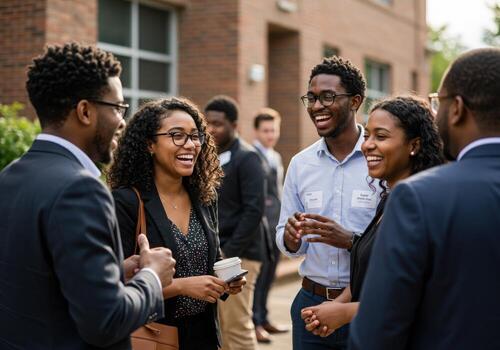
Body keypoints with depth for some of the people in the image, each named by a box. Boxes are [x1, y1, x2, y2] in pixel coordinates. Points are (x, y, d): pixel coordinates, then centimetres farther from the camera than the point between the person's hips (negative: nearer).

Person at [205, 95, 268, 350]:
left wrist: (229, 253, -17)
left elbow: (254, 209, -15)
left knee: (237, 325, -4)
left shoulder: (246, 157, -8)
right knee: (219, 325, 9)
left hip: (237, 253, -7)